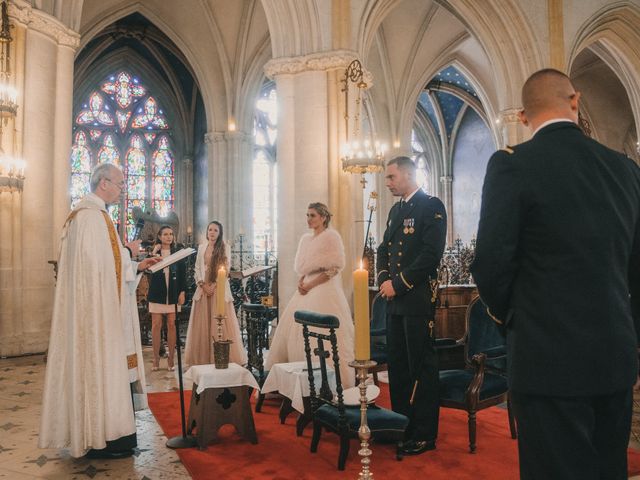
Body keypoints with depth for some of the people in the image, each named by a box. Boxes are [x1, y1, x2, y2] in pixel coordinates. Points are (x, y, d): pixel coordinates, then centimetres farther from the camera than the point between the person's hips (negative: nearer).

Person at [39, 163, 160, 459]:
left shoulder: (91, 213, 18)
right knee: (101, 367, -3)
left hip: (98, 308, 10)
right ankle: (99, 438, 7)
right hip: (98, 309, -10)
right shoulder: (92, 215, -15)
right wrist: (128, 253, -5)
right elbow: (99, 261, -21)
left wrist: (137, 266, 13)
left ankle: (95, 432, 22)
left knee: (98, 368, 13)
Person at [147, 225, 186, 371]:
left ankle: (170, 359, 10)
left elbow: (182, 273, 7)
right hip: (157, 292, 0)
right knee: (156, 325, 1)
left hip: (173, 293, 1)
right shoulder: (154, 252, 4)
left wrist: (182, 292, 0)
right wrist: (154, 252, -14)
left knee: (171, 325, 2)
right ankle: (156, 359, 10)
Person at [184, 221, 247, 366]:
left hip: (219, 289, -4)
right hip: (204, 289, 4)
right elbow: (197, 269, 10)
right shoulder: (201, 248, 12)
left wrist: (214, 285, -12)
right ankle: (203, 358, 10)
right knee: (202, 324, 3)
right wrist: (203, 284, -5)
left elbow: (226, 269, -4)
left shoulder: (225, 248, 2)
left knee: (220, 323, -4)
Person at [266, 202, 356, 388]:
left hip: (325, 291, -7)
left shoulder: (332, 236, -4)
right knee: (294, 334, 3)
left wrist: (311, 285, -12)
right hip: (306, 292, 7)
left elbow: (335, 268, -12)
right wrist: (300, 281, 0)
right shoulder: (305, 238, 17)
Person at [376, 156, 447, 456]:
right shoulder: (395, 210, 18)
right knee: (397, 364, 14)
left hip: (418, 299, -8)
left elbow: (431, 254, -16)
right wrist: (384, 278, 2)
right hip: (395, 298, 8)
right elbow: (384, 249, 20)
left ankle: (424, 435, 12)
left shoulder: (431, 207, -7)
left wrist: (398, 282, -14)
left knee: (422, 366, 0)